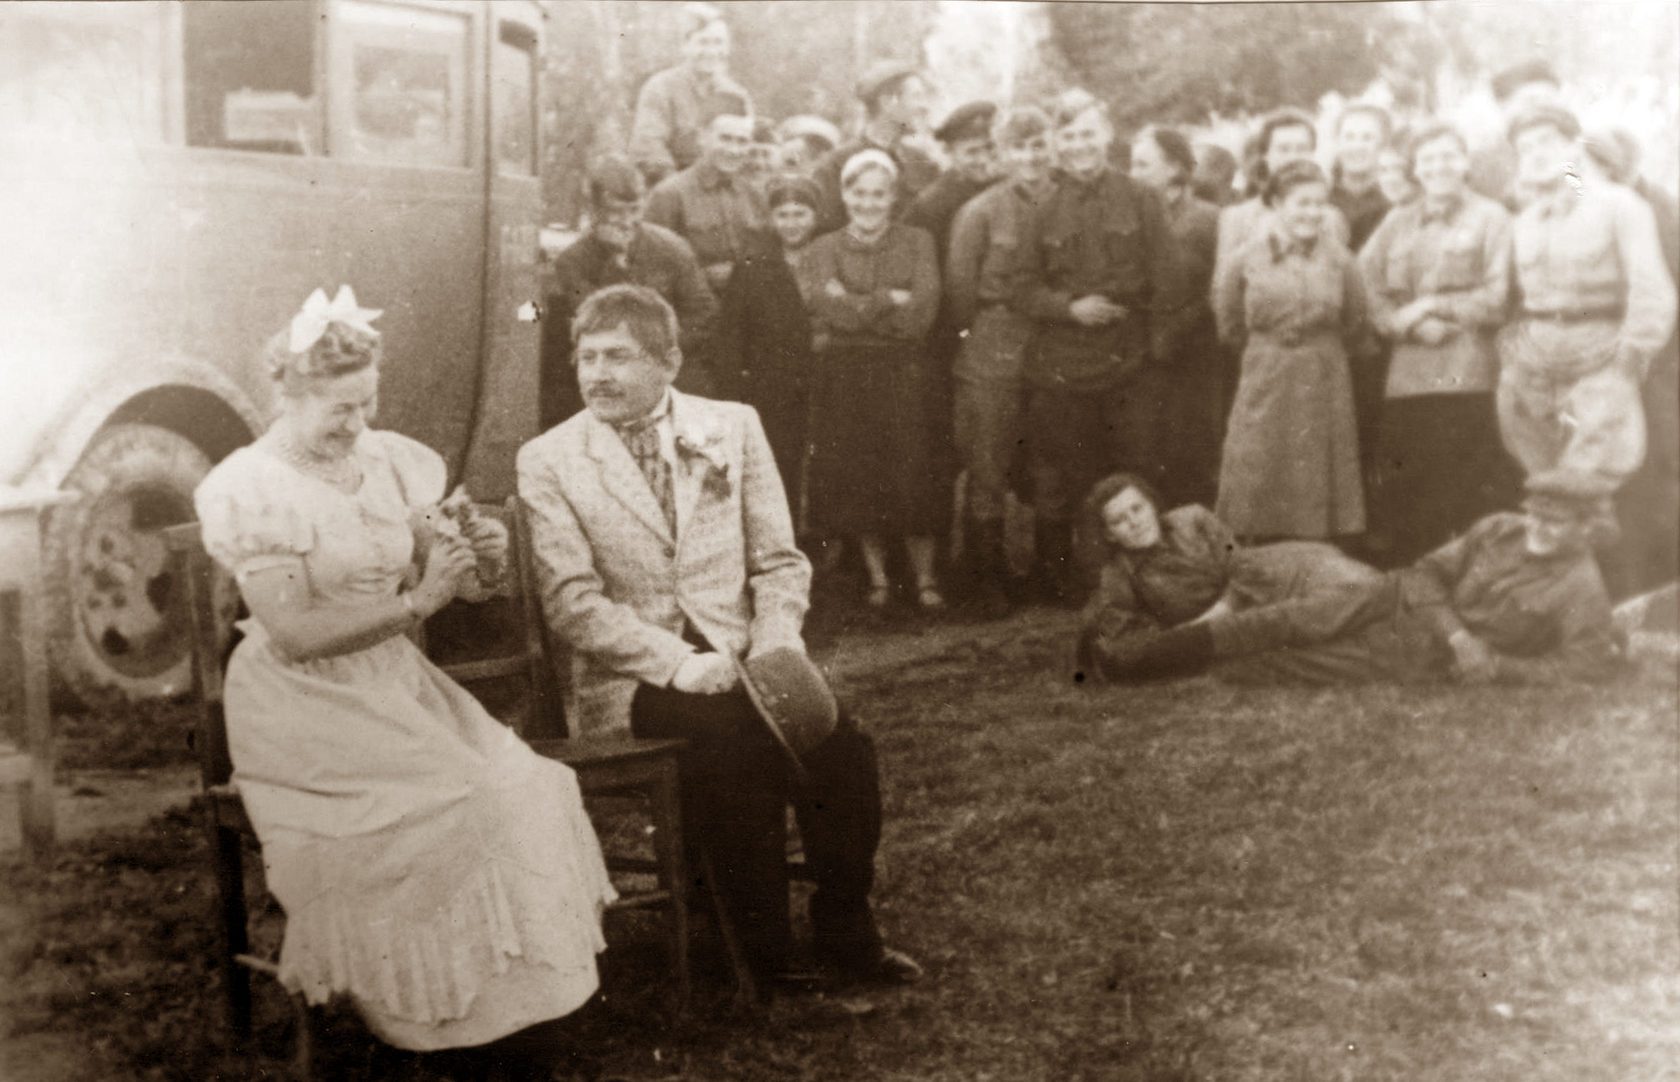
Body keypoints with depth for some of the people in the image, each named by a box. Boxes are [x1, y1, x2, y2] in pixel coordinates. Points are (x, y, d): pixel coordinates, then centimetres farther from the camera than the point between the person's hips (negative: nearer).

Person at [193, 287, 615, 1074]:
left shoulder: (388, 462, 6)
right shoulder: (250, 490, -11)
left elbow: (442, 586, 9)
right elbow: (294, 634, -18)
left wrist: (480, 563, -15)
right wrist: (417, 602, -23)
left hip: (398, 685, 6)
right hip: (306, 706, -6)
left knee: (526, 788, -14)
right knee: (443, 807, -24)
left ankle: (510, 998, -1)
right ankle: (451, 1012, -5)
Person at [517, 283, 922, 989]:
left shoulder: (733, 427, 11)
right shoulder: (547, 460, 3)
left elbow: (779, 560, 10)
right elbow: (571, 601, -6)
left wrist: (776, 643, -10)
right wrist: (677, 661, -19)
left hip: (737, 657, 3)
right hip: (633, 677, -2)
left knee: (838, 741, -24)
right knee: (737, 734, -31)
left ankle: (846, 934, -3)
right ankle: (763, 955, -13)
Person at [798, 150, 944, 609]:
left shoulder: (916, 242, 5)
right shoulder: (824, 249, 7)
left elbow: (921, 316, -7)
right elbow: (835, 312, -8)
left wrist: (859, 307, -7)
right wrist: (892, 299, -7)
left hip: (900, 375, -1)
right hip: (843, 378, 1)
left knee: (909, 479, -5)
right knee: (855, 480, 2)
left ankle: (925, 579, 7)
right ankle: (877, 577, 16)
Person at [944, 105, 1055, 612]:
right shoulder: (979, 212, -4)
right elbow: (959, 288, -2)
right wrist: (979, 335, 3)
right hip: (992, 359, -3)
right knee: (988, 474, 0)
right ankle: (988, 579, 12)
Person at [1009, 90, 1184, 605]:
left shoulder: (1141, 201, 3)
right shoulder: (1043, 209, 6)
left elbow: (1166, 283, 2)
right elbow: (1023, 289, 4)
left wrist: (1156, 341, -4)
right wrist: (1070, 307, -11)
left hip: (1128, 368, -1)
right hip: (1058, 369, 1)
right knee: (1058, 487, 6)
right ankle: (1059, 582, 20)